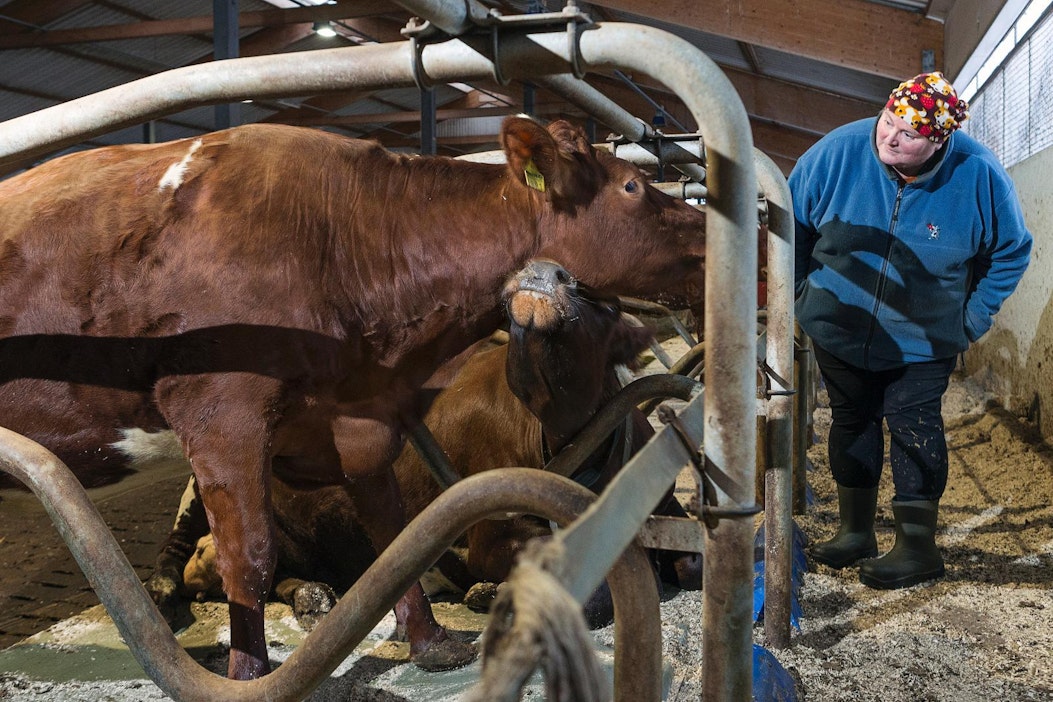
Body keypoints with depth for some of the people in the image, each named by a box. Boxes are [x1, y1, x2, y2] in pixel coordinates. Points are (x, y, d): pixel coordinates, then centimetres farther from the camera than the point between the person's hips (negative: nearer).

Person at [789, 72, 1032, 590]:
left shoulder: (979, 175, -19)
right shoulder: (837, 151, -19)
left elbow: (1012, 251, -1)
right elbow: (790, 221, -2)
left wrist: (972, 318, -3)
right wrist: (799, 293, 1)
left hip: (923, 339, -2)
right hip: (839, 331, 2)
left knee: (913, 426, -4)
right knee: (851, 422, 12)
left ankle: (918, 547, 7)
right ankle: (855, 532, 26)